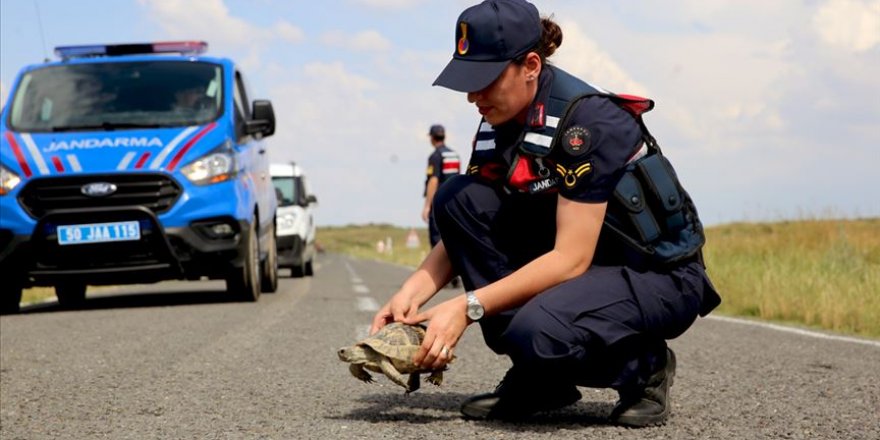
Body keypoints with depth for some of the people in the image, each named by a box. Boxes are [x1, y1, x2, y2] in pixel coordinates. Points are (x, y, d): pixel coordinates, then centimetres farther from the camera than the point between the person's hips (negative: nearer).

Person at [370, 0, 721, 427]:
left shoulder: (589, 120, -24)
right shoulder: (498, 126, -1)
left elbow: (571, 259, -27)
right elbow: (464, 228, 3)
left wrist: (468, 307, -30)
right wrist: (412, 291, -16)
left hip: (662, 277, -8)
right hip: (583, 263, 8)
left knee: (538, 331, -37)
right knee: (457, 197, -10)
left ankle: (642, 365, -3)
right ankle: (536, 379, -4)